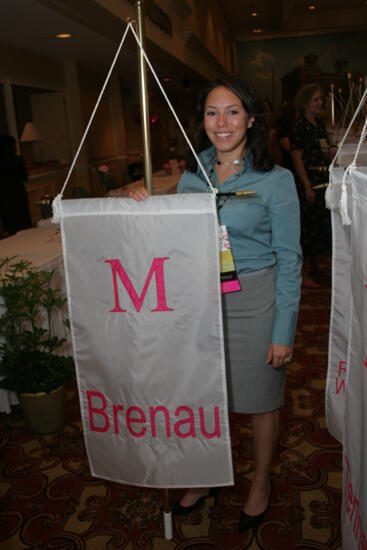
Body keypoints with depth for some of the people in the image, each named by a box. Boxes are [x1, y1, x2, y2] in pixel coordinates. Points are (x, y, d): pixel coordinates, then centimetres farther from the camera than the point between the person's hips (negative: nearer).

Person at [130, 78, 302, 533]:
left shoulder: (275, 179, -8)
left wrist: (284, 330, -10)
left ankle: (261, 483, 39)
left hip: (254, 302, -3)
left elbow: (288, 259, -8)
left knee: (260, 400, 13)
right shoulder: (192, 175, 4)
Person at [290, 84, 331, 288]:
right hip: (309, 181, -8)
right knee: (309, 224, -4)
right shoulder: (299, 126, -11)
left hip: (324, 180, 8)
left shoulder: (320, 123, 14)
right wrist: (308, 187, -18)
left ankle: (314, 266, 25)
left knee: (322, 223, 12)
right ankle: (306, 273, 5)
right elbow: (297, 158, -15)